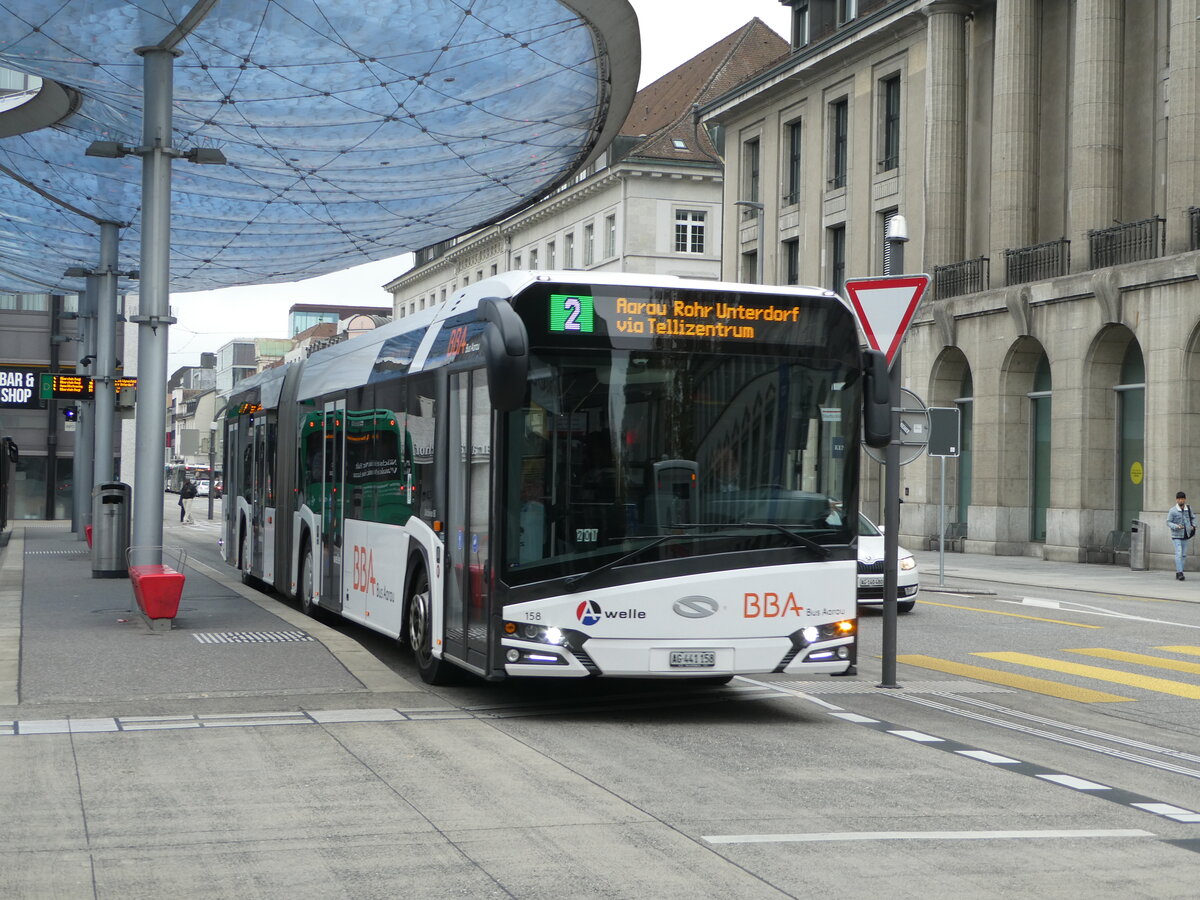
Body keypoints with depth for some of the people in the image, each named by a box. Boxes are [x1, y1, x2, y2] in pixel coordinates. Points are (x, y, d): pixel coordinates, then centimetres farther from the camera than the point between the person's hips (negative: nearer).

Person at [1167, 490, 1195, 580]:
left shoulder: (1189, 509, 4)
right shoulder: (1173, 511, -9)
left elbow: (1192, 518, 18)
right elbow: (1168, 522, -7)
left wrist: (1193, 526, 0)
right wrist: (1176, 526, -24)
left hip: (1185, 536, 5)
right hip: (1177, 536, -5)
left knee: (1183, 554, 9)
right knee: (1179, 554, -14)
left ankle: (1177, 573, 18)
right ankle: (1180, 573, -16)